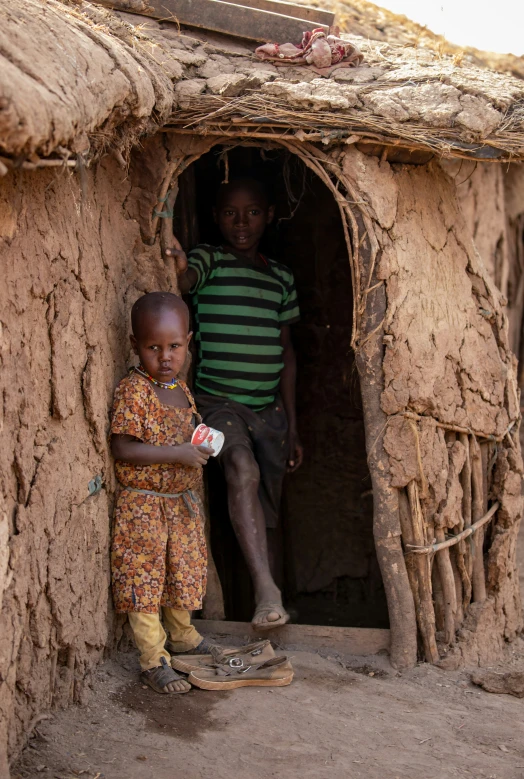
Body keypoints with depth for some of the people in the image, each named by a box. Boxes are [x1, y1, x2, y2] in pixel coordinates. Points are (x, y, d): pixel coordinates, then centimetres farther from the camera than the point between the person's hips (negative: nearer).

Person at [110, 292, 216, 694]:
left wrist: (201, 448, 2)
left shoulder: (181, 388, 7)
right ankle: (153, 660, 9)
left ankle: (181, 634, 41)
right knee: (145, 581, 0)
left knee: (184, 570, 19)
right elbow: (123, 449, -23)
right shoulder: (132, 390, -16)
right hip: (143, 505, -7)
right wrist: (178, 454, -27)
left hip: (182, 502, 7)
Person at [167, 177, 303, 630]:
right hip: (219, 401, -5)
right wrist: (175, 270, -51)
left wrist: (293, 425, 15)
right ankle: (267, 592, -36)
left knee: (264, 512, 6)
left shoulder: (282, 277, 13)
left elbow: (286, 352, 16)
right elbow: (184, 278, -25)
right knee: (242, 468, -32)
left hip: (269, 409, 5)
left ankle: (264, 610, 20)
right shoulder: (209, 261, 0)